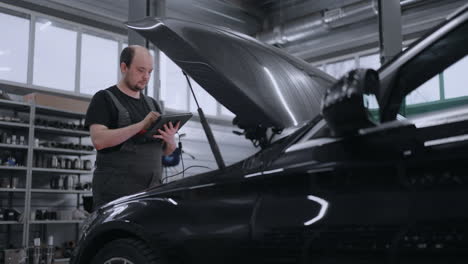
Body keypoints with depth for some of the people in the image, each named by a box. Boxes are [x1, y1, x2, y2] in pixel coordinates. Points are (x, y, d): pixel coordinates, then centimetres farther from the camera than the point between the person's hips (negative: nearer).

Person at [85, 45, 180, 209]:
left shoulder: (152, 104, 19)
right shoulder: (105, 99, 2)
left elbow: (167, 151, 19)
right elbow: (99, 140, -15)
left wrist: (170, 139, -5)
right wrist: (141, 125, -20)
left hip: (151, 190, 5)